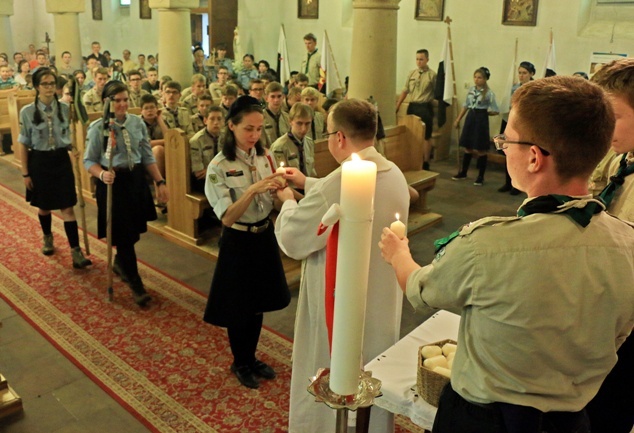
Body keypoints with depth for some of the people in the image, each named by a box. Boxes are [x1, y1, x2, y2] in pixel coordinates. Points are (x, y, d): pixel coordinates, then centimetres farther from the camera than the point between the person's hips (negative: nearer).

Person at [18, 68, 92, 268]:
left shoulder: (65, 109, -2)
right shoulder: (27, 112, -7)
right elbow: (23, 145, -3)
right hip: (39, 162, 0)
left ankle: (76, 252, -2)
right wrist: (25, 173, -3)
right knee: (44, 206, 17)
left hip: (61, 160, 0)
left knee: (67, 208, -3)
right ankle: (48, 238, 43)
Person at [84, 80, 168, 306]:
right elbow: (89, 160, -5)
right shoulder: (97, 127, -10)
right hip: (113, 181, -4)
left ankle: (120, 263, 45)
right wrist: (102, 174, -26)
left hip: (136, 178, 4)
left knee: (133, 229, 15)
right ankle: (136, 284, 9)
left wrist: (159, 182, 2)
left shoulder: (137, 122, 1)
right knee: (124, 234, -2)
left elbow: (147, 156, 6)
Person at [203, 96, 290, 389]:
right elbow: (228, 218, -22)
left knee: (258, 302, 18)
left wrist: (281, 187, -21)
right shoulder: (219, 166, -16)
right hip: (238, 241, -5)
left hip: (265, 236, 5)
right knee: (238, 306, 11)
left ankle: (252, 358, 40)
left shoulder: (265, 156, -2)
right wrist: (253, 190, -35)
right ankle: (240, 363, 35)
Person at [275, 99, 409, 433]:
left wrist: (288, 202, 1)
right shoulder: (394, 174, -4)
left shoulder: (337, 184, -30)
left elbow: (292, 241, -18)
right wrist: (307, 184, 18)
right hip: (382, 302, 8)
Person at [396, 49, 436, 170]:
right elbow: (405, 91, 14)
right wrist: (397, 106, 11)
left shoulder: (432, 75, -5)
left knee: (425, 137, 4)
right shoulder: (411, 74, 9)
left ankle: (425, 164, 13)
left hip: (425, 107, -5)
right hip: (412, 106, 5)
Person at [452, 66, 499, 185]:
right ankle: (463, 173, 26)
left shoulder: (489, 93, -10)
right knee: (467, 147, 14)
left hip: (481, 120, -5)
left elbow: (495, 111, -8)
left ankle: (481, 176, 14)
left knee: (480, 149, 2)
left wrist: (483, 112, -4)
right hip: (470, 118, 5)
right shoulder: (471, 90, 6)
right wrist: (458, 119, 14)